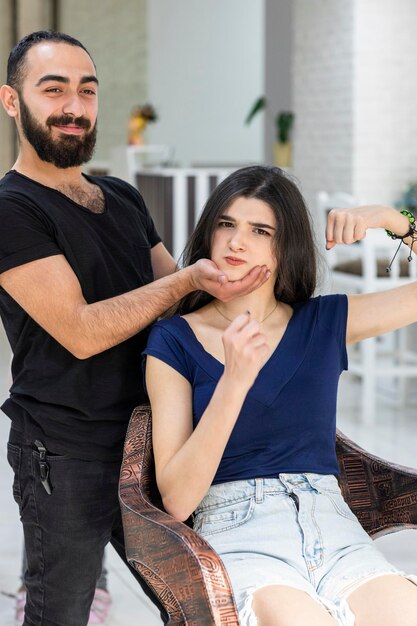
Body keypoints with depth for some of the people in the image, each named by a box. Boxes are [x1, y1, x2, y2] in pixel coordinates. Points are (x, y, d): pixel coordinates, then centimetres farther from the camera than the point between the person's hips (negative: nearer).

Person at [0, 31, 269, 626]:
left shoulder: (124, 199, 14)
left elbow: (179, 304, 17)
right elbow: (80, 330, -19)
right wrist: (190, 278, -21)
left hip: (147, 441, 7)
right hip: (67, 458, -7)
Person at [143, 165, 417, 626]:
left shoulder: (323, 323, 11)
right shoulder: (175, 340, 3)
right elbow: (177, 499, -5)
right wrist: (234, 381, -15)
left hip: (333, 527, 3)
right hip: (238, 535, -3)